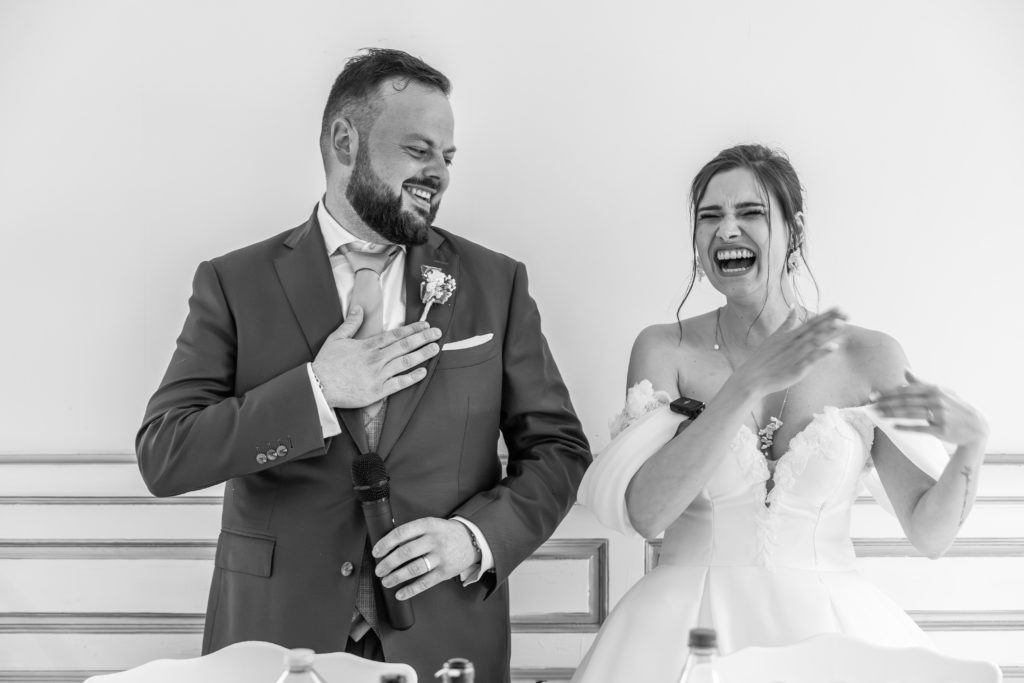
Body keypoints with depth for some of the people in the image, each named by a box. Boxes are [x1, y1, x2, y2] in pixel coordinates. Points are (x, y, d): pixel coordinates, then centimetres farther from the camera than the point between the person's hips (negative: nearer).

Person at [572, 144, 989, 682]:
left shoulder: (870, 356, -2)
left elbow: (929, 535, 1)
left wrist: (972, 441, -18)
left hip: (828, 623, 1)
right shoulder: (664, 349, -3)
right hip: (689, 625, 0)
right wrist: (750, 381, -23)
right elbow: (644, 513, -16)